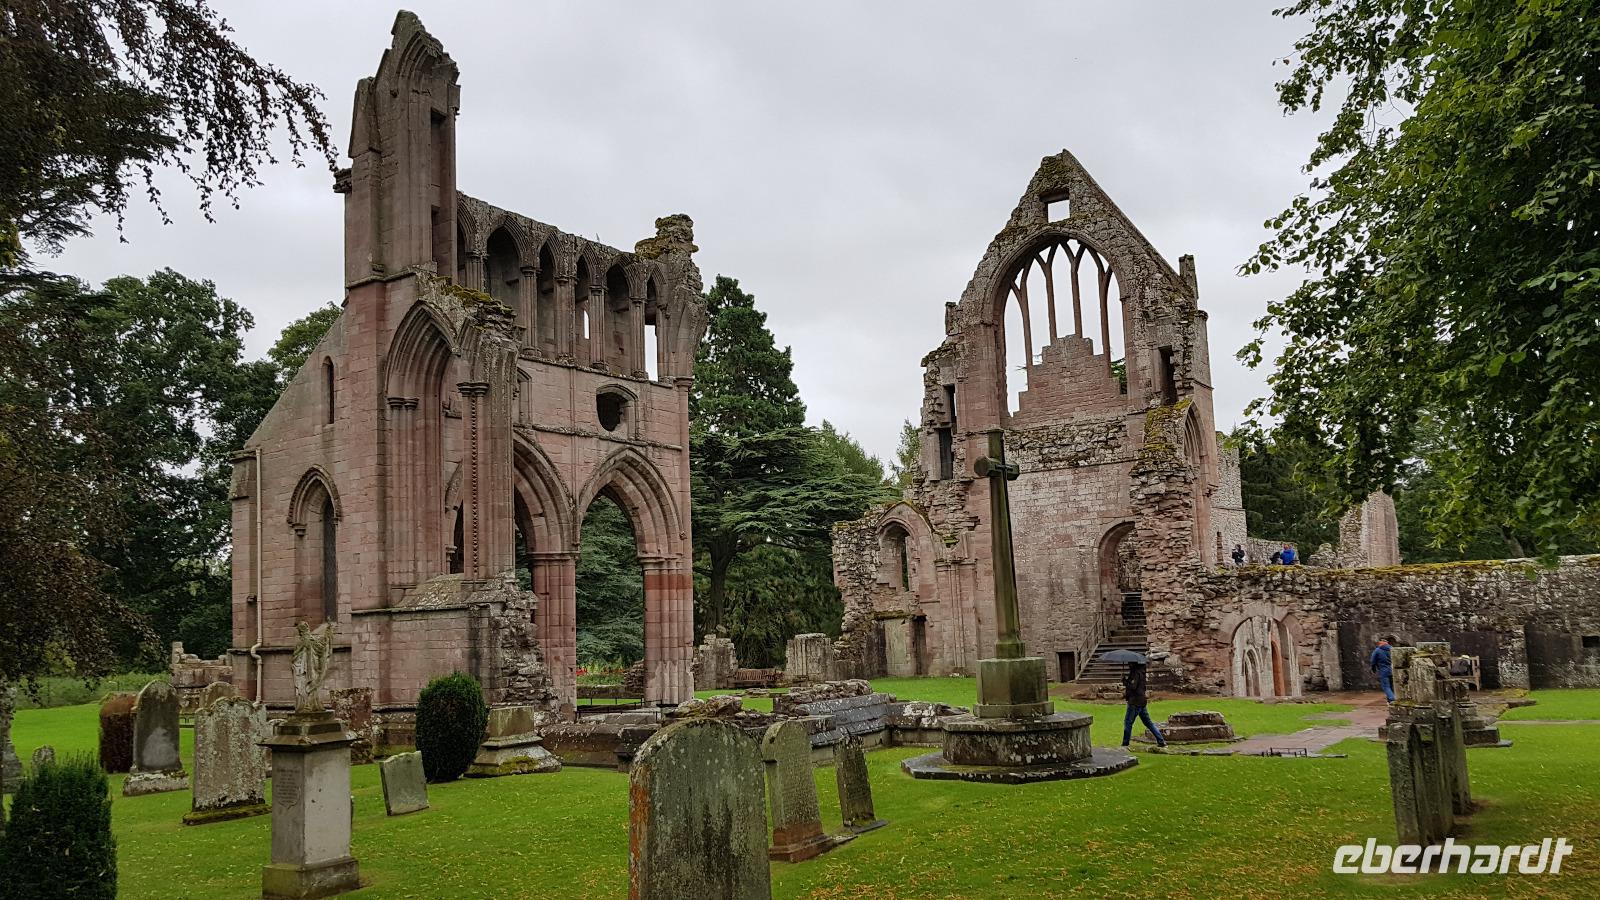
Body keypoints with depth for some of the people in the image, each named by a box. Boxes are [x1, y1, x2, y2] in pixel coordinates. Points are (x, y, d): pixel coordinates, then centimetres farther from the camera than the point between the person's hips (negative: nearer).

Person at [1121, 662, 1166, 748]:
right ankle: (1161, 741, 11)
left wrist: (1125, 680, -10)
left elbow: (1133, 686, -21)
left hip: (1135, 702, -9)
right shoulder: (1140, 671, 15)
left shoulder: (1136, 673, -14)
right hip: (1142, 701, 9)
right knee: (1148, 722, 13)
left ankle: (1125, 744, 3)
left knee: (1128, 722, 0)